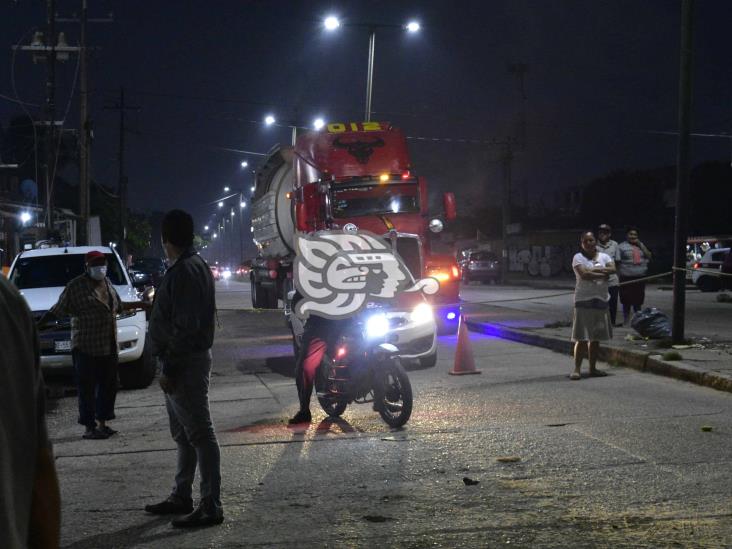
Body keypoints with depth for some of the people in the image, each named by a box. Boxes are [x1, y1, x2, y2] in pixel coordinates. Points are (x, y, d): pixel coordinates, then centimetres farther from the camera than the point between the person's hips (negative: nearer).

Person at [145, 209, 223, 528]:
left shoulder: (184, 271, -18)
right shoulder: (194, 266, 15)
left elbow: (185, 326, -23)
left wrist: (170, 369, -21)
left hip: (185, 364, -11)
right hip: (185, 362, 11)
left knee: (200, 435, -8)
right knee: (184, 435, 17)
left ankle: (210, 507, -5)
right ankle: (181, 497, 27)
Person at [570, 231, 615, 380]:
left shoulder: (604, 257, 11)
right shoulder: (578, 258, -2)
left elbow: (612, 269, -7)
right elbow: (584, 274, -18)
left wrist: (595, 270, -15)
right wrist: (603, 274, -10)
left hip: (601, 300, 5)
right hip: (584, 300, -5)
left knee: (595, 337, 10)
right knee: (582, 337, -9)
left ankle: (593, 368, 17)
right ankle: (576, 369, -7)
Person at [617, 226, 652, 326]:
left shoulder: (641, 245, 15)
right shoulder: (621, 246, 0)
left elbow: (649, 256, 7)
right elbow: (618, 262, -5)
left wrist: (641, 245, -2)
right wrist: (619, 276, -13)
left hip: (640, 277, 4)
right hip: (627, 278, -4)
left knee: (638, 301, 12)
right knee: (626, 302, 0)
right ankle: (626, 321, 9)